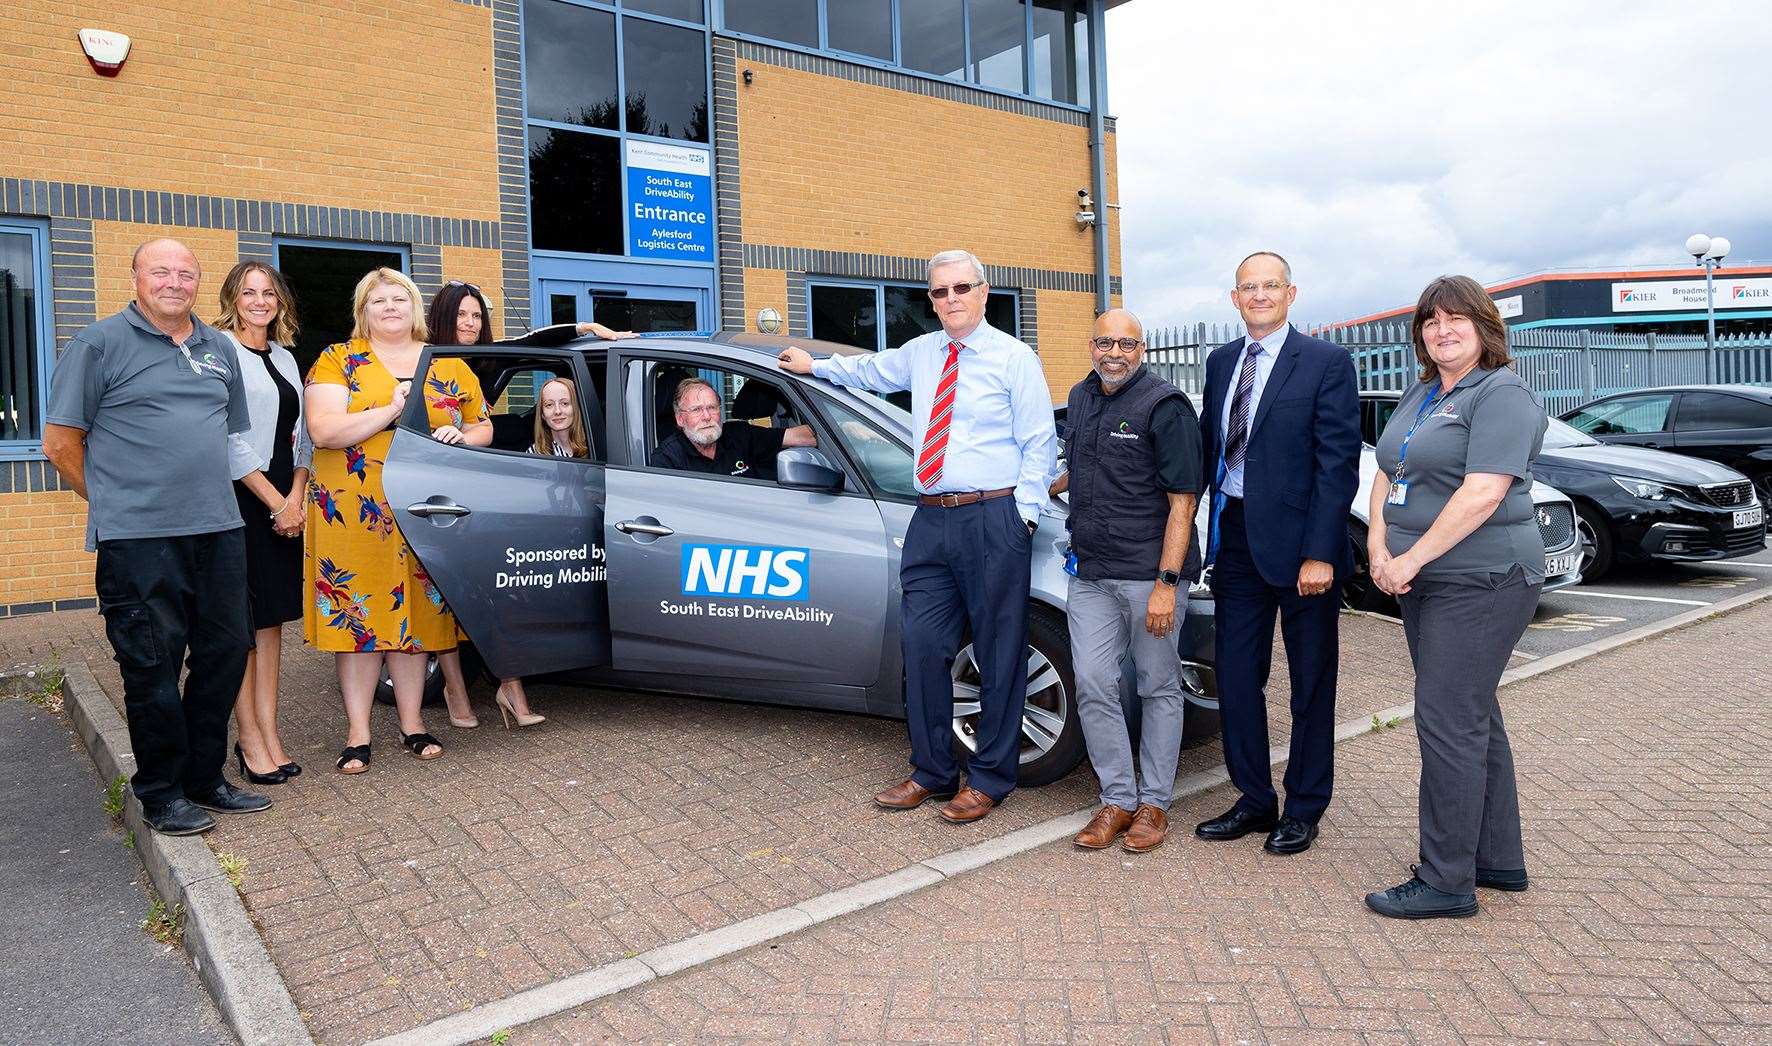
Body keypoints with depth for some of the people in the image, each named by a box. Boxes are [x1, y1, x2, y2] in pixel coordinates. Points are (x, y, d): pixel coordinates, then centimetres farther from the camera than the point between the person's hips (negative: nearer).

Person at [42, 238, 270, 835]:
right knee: (153, 666, 1)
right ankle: (161, 793, 15)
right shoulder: (98, 344, -1)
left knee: (225, 653, 9)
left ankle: (204, 778, 24)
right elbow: (61, 443, -1)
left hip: (219, 530, 6)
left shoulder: (219, 350, 15)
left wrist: (211, 498, 16)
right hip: (139, 539, -5)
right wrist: (114, 502, 4)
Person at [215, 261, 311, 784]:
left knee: (271, 616, 8)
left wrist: (297, 496, -1)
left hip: (284, 501, 7)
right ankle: (251, 739, 6)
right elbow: (230, 441, -12)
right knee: (240, 620, -2)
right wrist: (277, 504, -12)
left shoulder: (284, 358, 16)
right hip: (239, 499, -7)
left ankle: (268, 733, 14)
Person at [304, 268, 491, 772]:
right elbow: (323, 431, -10)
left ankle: (413, 724, 19)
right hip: (352, 512, -2)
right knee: (357, 615, 2)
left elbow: (483, 428, 16)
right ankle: (357, 735, 11)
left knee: (414, 612, 8)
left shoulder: (449, 365, 11)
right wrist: (392, 410, -17)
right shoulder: (337, 361, 2)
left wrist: (461, 437, -7)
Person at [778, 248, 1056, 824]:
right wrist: (815, 365, 46)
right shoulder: (919, 353, 16)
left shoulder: (1013, 357, -1)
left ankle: (990, 777, 14)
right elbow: (871, 369, 37)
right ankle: (932, 772, 20)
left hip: (993, 519, -6)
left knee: (999, 653, 1)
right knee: (923, 646, 6)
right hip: (931, 519, 6)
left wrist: (1025, 513, -11)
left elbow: (1038, 442, -3)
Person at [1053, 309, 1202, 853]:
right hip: (1089, 573, 6)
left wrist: (1166, 583, -18)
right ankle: (1117, 799, 16)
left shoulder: (1164, 405, -9)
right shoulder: (1081, 398, 13)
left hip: (1148, 574, -6)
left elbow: (1182, 499, -13)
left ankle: (1154, 802, 19)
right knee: (1093, 686, 3)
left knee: (1158, 689, 7)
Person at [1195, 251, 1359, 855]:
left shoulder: (1327, 362, -8)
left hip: (1299, 539, -5)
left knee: (1311, 682, 9)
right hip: (1236, 536, 5)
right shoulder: (1221, 362, 11)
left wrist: (1320, 553, -18)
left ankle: (1304, 807, 23)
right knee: (1235, 674, 9)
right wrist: (1208, 530, 4)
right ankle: (1254, 799, 25)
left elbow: (1338, 463, -13)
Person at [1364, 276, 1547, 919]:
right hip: (1423, 581, 9)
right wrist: (1379, 549, -3)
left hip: (1480, 581, -9)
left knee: (1447, 721, -8)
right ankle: (1499, 860, 27)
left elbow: (1483, 492, -21)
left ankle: (1446, 882, 1)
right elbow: (1387, 477, 13)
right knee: (1472, 717, 15)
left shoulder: (1502, 395, -11)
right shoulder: (1419, 395, 16)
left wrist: (1411, 559, -19)